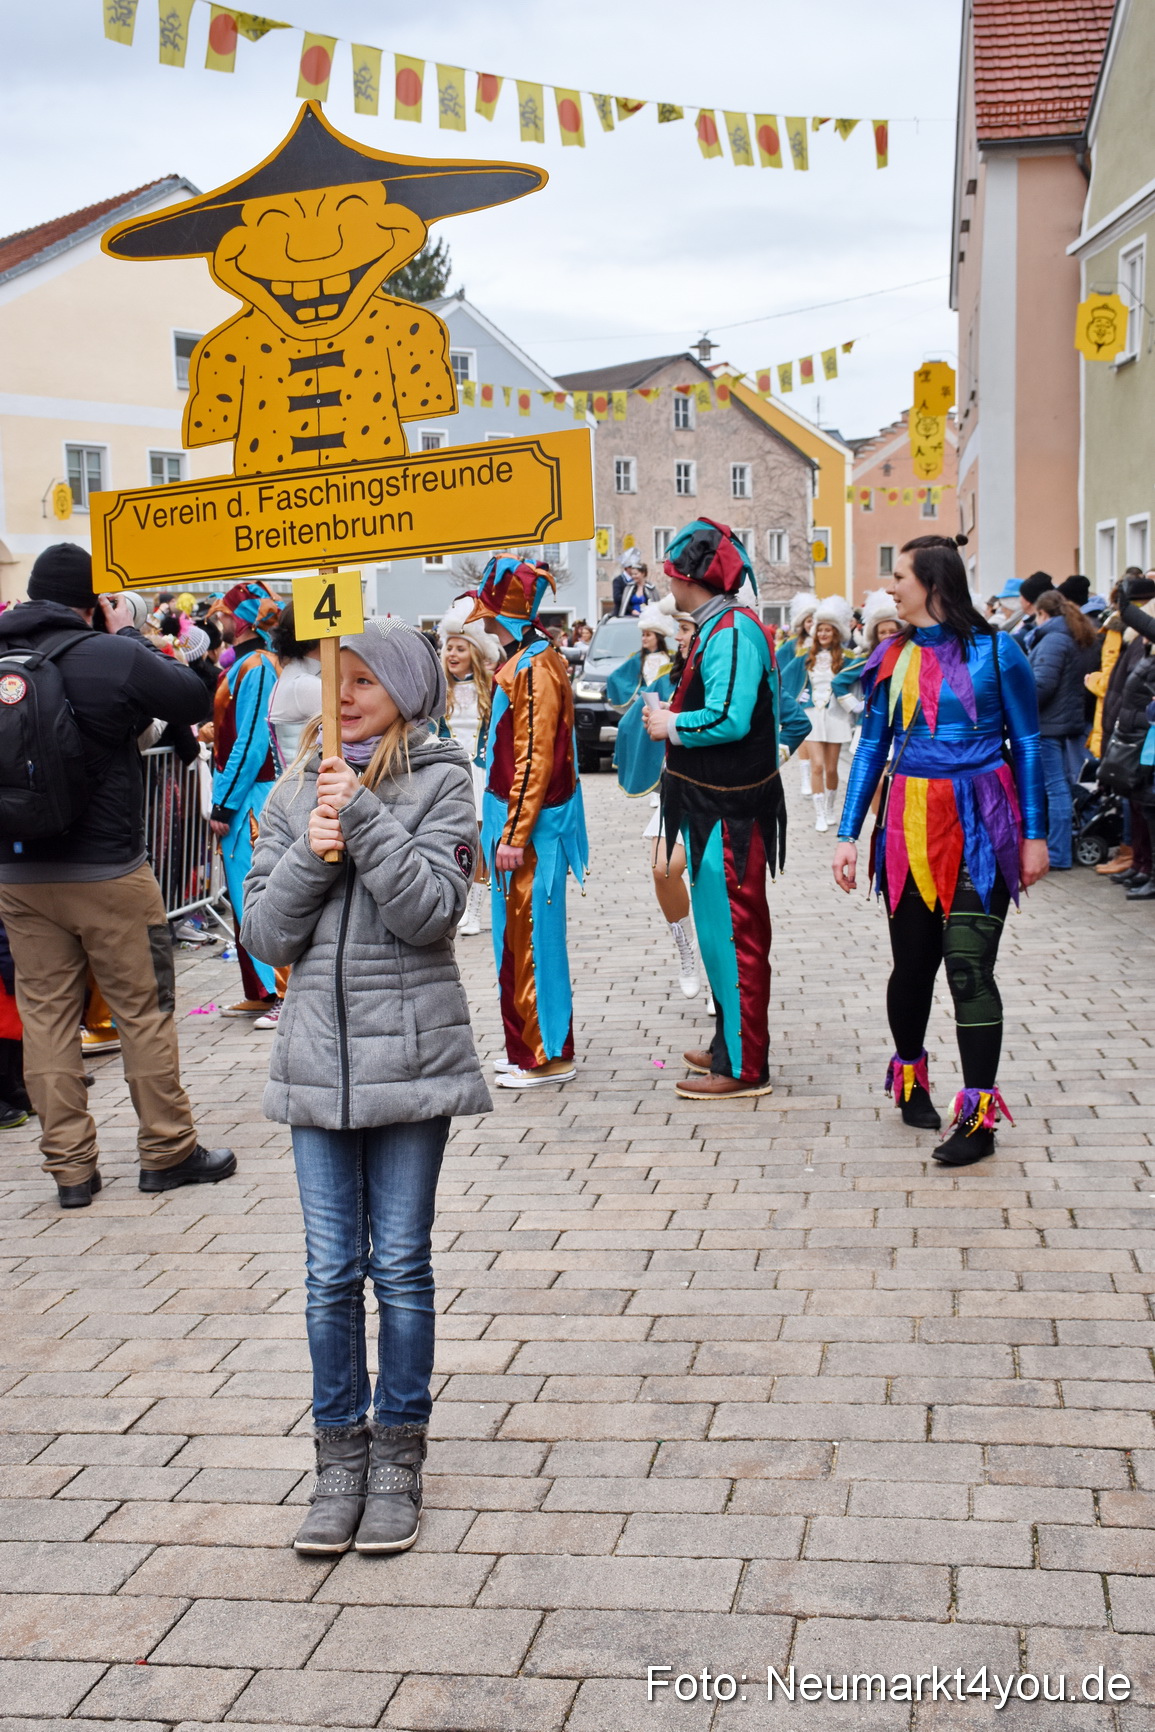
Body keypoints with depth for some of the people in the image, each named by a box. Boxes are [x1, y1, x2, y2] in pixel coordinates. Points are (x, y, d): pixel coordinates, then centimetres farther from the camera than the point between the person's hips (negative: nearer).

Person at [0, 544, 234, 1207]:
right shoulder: (111, 656, -14)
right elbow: (195, 698, -3)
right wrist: (130, 634, 5)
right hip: (109, 872, -4)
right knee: (145, 1010, 9)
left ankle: (70, 1166, 14)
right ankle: (168, 1151, 18)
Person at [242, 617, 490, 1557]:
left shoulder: (441, 783, -2)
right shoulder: (296, 792, 8)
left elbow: (433, 910, -14)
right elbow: (265, 933, 4)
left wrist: (364, 818, -20)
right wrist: (311, 855, -12)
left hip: (411, 1054, -3)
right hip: (318, 1056, 3)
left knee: (401, 1265, 6)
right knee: (331, 1272, 7)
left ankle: (398, 1459, 20)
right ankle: (341, 1457, 20)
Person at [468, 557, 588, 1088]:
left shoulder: (535, 669, -18)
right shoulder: (521, 660, 13)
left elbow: (536, 759, -21)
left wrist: (515, 836, -21)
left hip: (532, 826, -10)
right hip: (516, 816, 10)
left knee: (530, 940, -3)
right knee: (517, 938, 15)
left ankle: (548, 1056, 5)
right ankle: (530, 1049, 24)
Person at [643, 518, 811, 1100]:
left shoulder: (732, 632, -18)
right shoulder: (715, 628, 14)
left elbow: (728, 720, -27)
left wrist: (670, 725, -12)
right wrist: (671, 719, 9)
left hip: (729, 811, -11)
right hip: (710, 803, 11)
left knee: (733, 931, -5)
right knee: (720, 927, 18)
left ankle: (744, 1067, 2)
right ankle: (729, 1046, 30)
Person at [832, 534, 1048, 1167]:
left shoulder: (995, 652, -4)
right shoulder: (891, 657, 8)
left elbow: (1026, 745, 0)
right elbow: (872, 747, 9)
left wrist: (1034, 835, -1)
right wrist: (847, 835, 4)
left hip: (979, 828, -4)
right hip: (910, 826, 4)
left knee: (968, 967, -8)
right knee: (913, 962, 12)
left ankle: (978, 1116, 0)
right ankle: (909, 1080, 34)